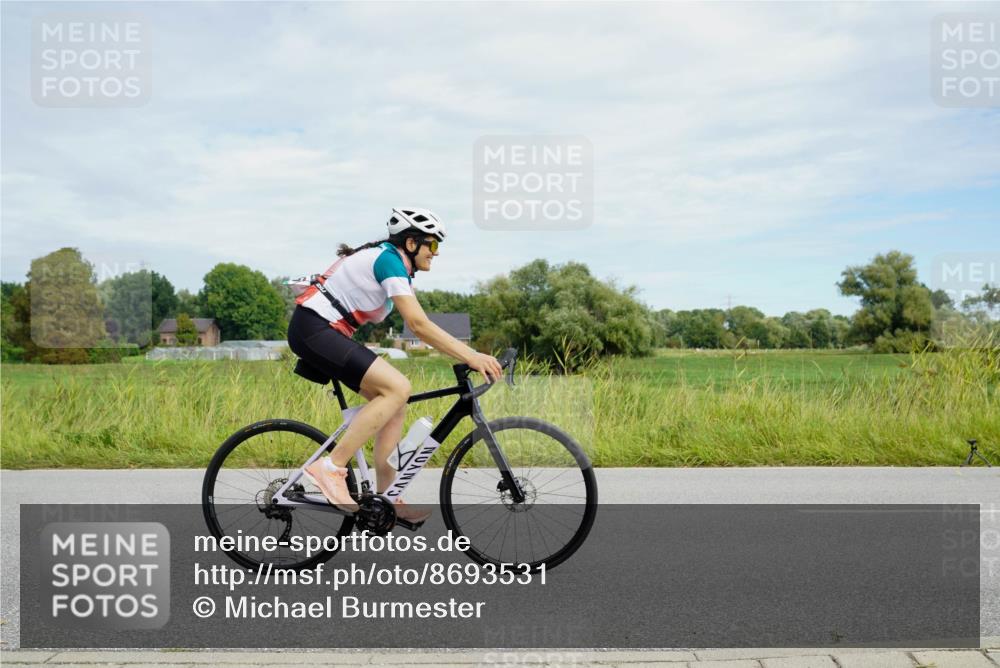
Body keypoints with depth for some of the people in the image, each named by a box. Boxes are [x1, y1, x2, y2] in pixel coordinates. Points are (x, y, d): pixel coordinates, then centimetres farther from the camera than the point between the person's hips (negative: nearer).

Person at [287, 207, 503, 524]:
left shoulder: (393, 264, 17)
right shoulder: (389, 260, -14)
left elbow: (418, 325, 17)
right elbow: (419, 325, -23)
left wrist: (471, 356, 12)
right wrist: (471, 357, -25)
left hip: (327, 332, 10)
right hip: (313, 328, -10)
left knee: (396, 404, 5)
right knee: (397, 388, -23)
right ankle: (331, 468, -19)